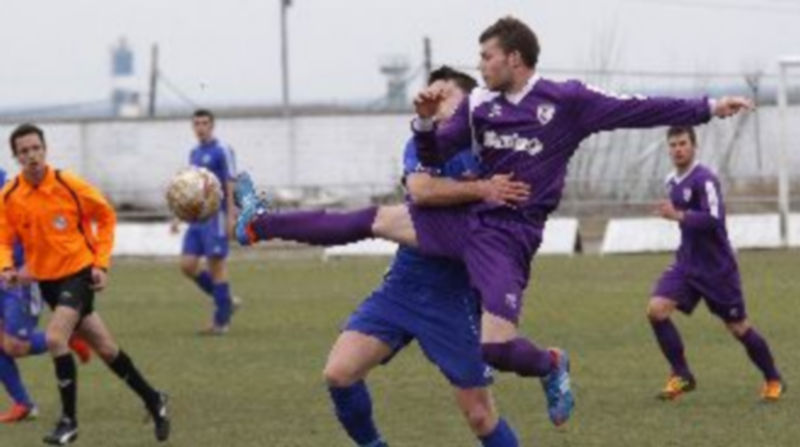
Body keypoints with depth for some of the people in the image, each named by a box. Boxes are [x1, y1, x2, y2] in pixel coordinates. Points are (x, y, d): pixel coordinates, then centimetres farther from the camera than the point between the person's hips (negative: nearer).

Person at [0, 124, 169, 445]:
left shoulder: (69, 185, -14)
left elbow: (106, 216, -1)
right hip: (46, 280, 4)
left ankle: (69, 421, -10)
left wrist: (101, 263, -7)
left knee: (55, 338, -23)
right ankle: (152, 400, 32)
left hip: (79, 273, -4)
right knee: (105, 348, 13)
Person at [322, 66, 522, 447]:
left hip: (454, 298, -3)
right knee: (339, 372, -13)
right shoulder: (421, 147, 5)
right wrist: (481, 189, -26)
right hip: (403, 285, 3)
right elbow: (420, 189, -17)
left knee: (479, 414, -1)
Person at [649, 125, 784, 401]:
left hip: (717, 267, -7)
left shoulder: (704, 179, -17)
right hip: (687, 263, 7)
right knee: (656, 309, -14)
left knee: (738, 328, 4)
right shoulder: (673, 182, 9)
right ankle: (682, 376, -4)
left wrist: (678, 215, -33)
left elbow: (714, 219, -29)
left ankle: (773, 380, 24)